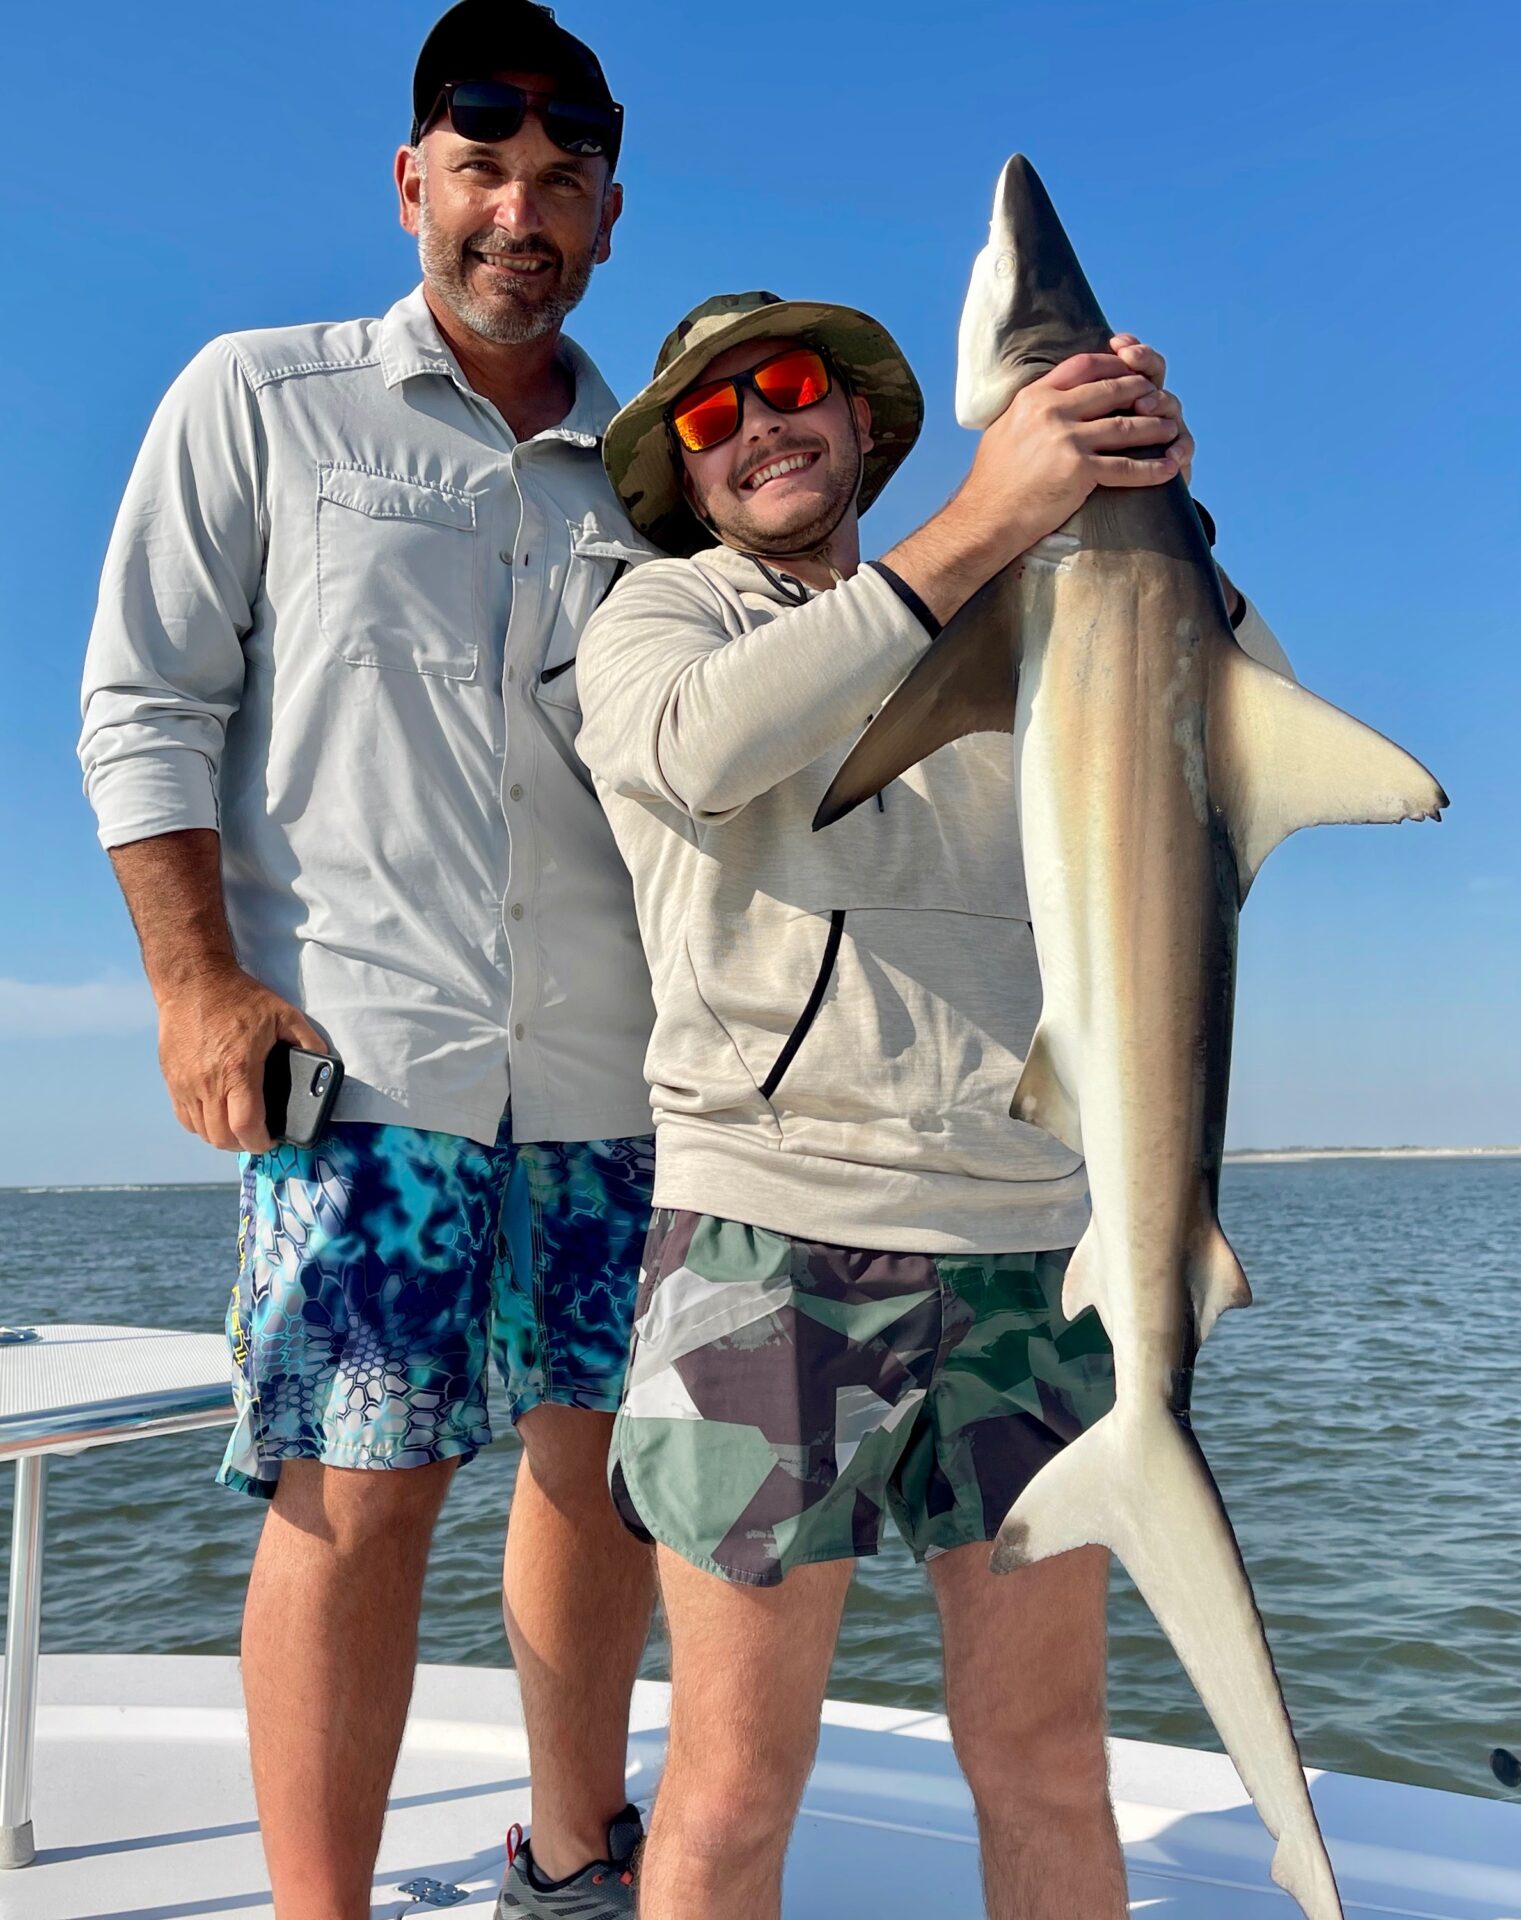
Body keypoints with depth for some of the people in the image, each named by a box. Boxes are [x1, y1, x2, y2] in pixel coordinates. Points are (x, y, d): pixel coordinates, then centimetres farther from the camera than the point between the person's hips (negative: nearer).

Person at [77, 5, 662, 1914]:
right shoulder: (257, 399, 7)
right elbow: (142, 706, 2)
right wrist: (197, 981, -8)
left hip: (617, 1059, 4)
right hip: (359, 1041, -3)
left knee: (604, 1451, 10)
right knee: (358, 1487, -5)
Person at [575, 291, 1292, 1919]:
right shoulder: (657, 616, 7)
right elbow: (700, 748, -18)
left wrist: (1153, 517, -6)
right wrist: (979, 525, -22)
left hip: (1027, 1242, 4)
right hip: (771, 1233, -3)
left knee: (1046, 1758, 12)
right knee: (737, 1780, 4)